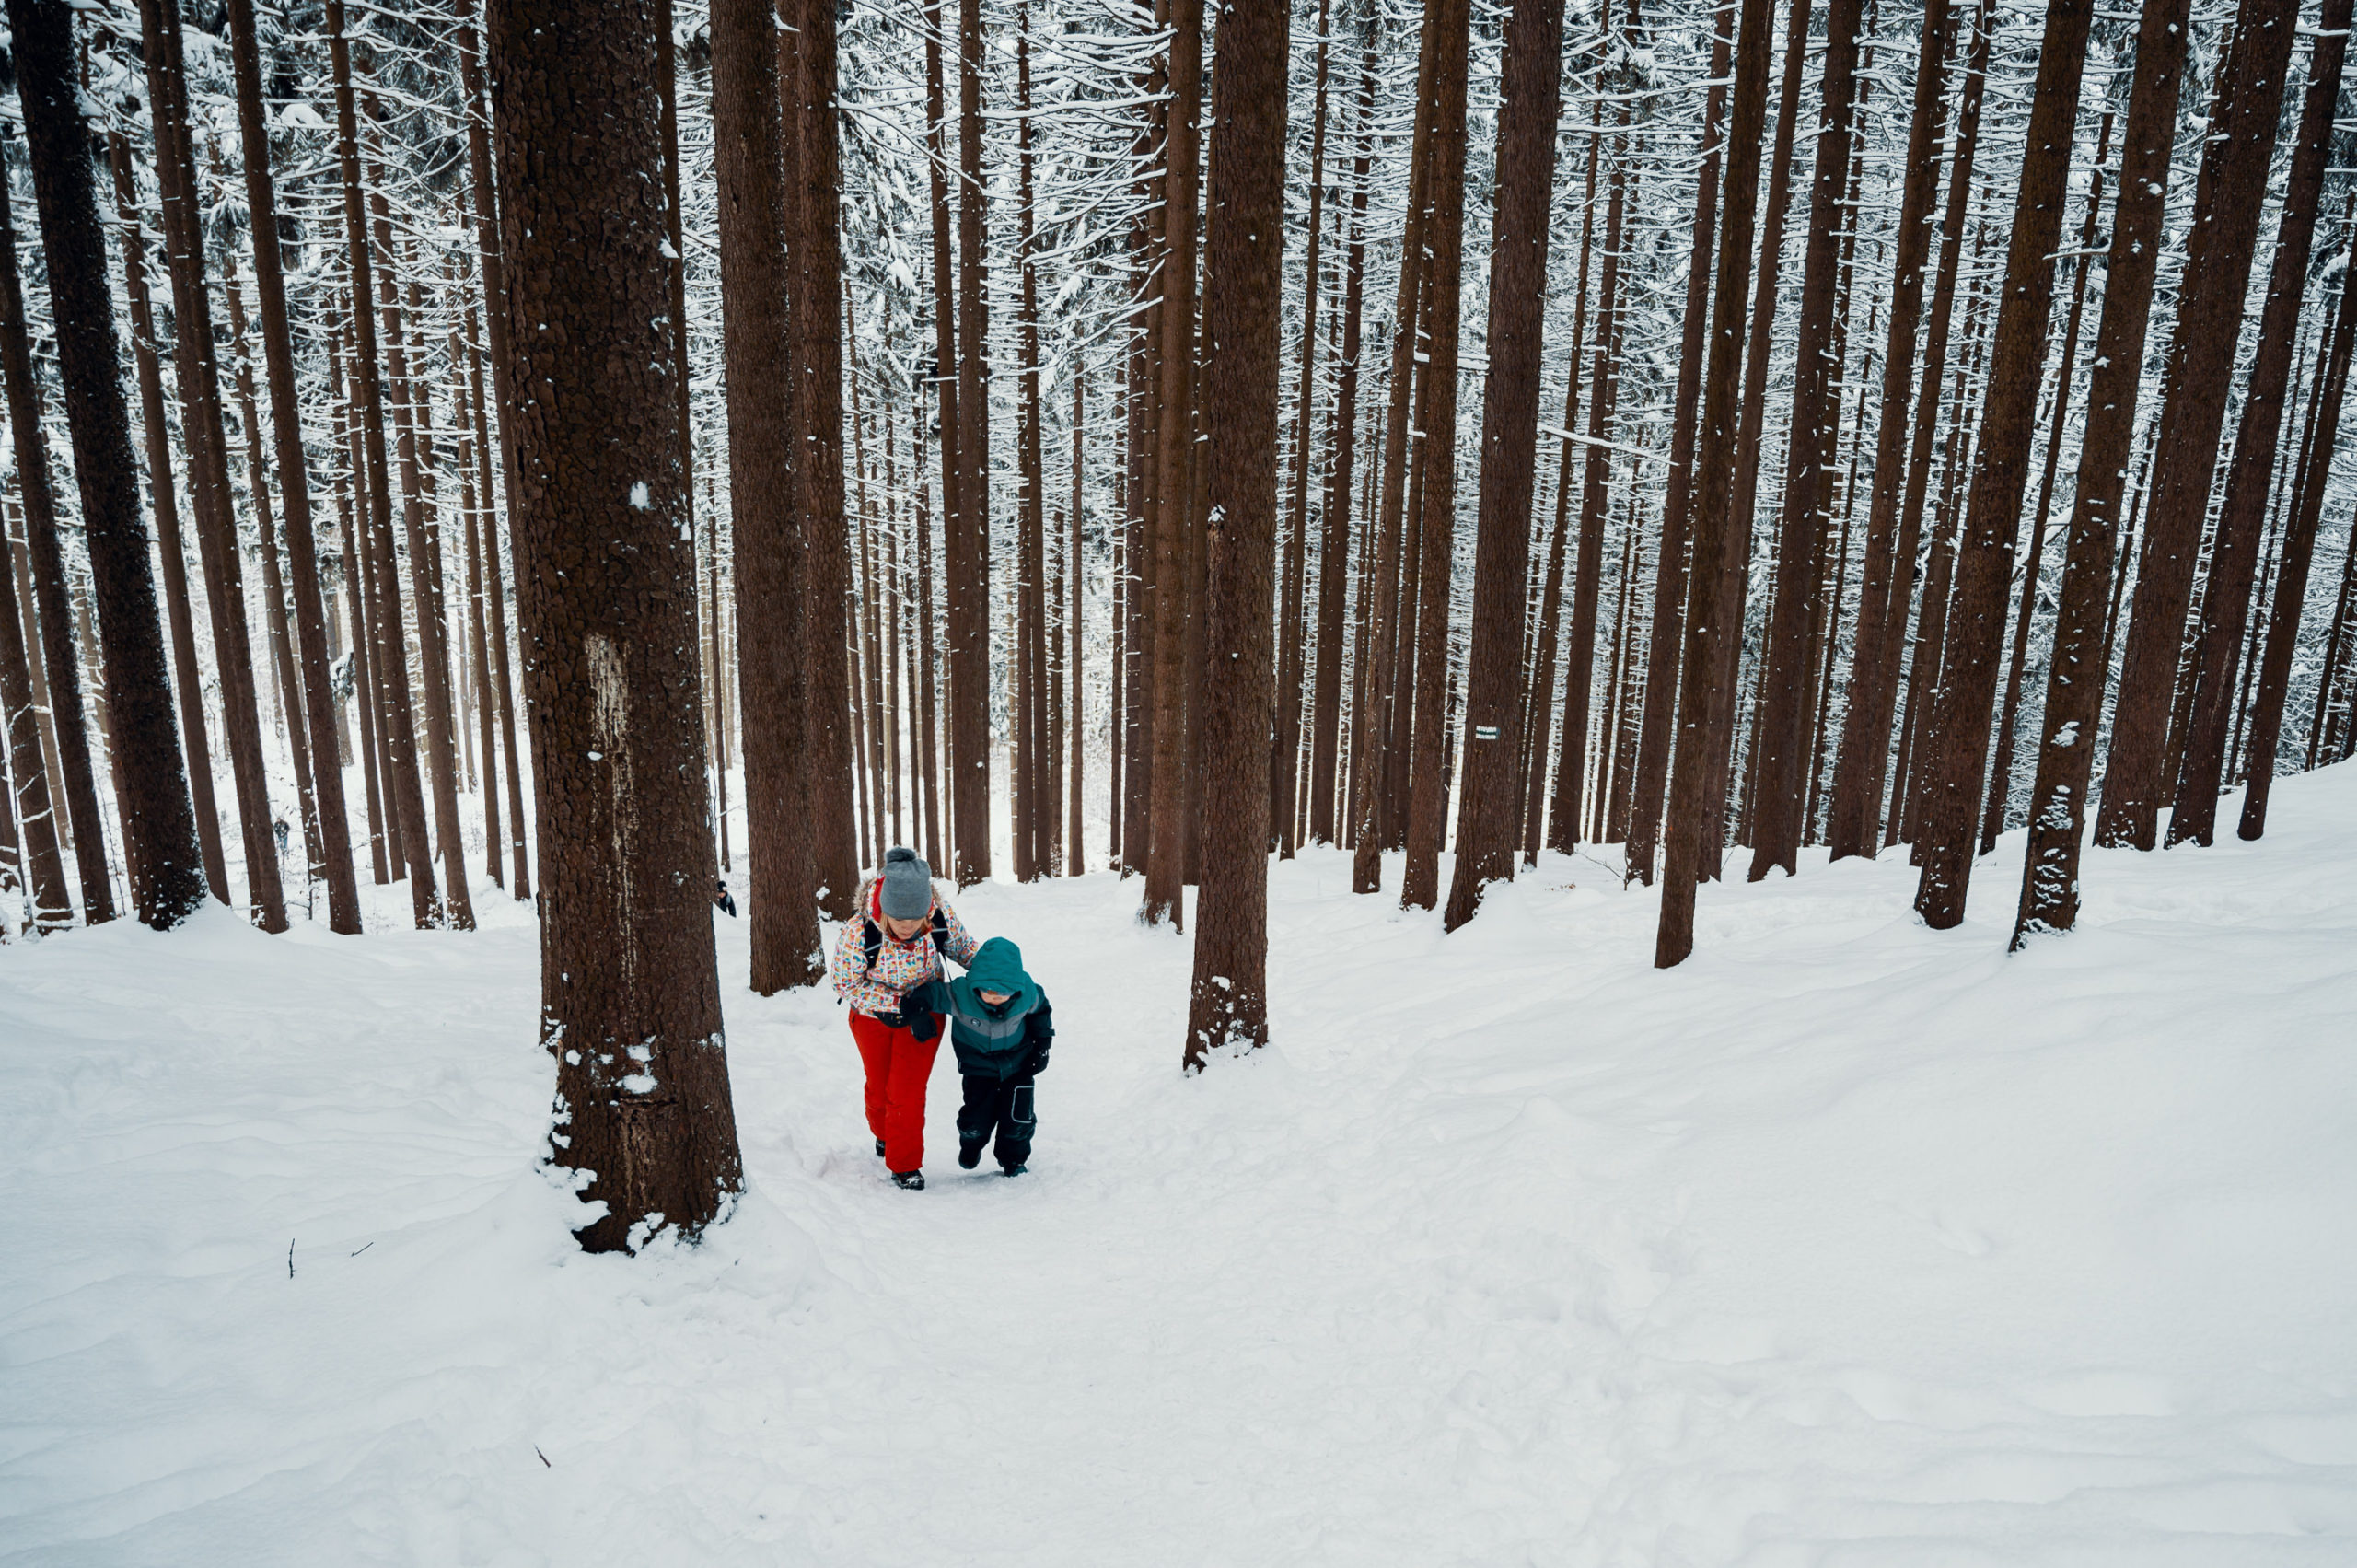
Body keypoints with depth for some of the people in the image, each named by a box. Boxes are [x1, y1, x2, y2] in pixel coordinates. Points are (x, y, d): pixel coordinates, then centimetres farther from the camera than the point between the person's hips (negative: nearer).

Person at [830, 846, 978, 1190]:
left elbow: (963, 948, -6)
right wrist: (893, 1002, -28)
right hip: (873, 1016, 0)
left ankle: (905, 1164, 17)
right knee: (879, 1085, 20)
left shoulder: (942, 918, -29)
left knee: (909, 1091, -2)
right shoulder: (857, 933, -35)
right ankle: (884, 1133, 51)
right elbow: (845, 983, -19)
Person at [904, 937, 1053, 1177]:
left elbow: (1040, 1010, -1)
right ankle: (970, 1148, 37)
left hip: (1018, 1062, 1)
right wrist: (917, 1014, -38)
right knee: (977, 1117, -1)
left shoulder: (1027, 992, -23)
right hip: (977, 1065, -1)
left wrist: (1043, 1045, 0)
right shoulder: (960, 994, -31)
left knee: (1019, 1117, -1)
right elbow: (928, 993, -23)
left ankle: (1014, 1159, 30)